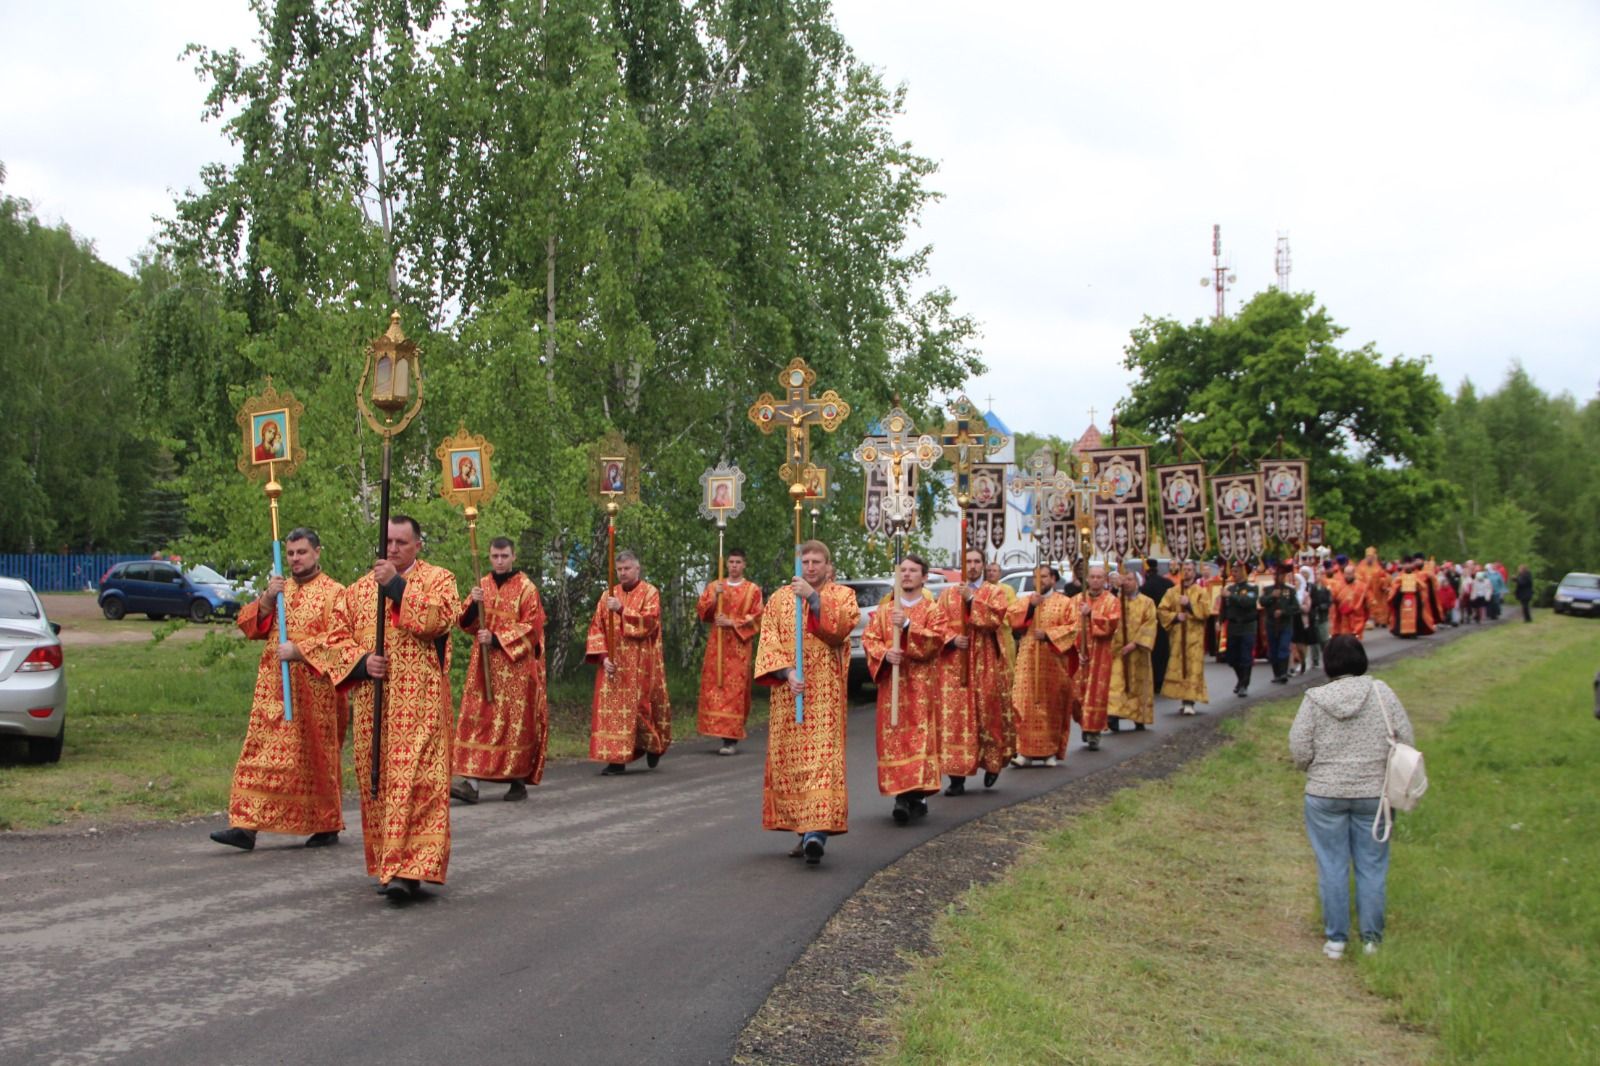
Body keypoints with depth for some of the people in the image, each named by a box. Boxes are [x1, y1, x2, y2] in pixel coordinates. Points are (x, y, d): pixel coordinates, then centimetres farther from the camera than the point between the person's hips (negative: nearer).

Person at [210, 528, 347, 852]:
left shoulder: (333, 592, -3)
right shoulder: (277, 589, 15)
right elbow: (249, 627, 9)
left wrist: (300, 650, -21)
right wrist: (266, 601, -7)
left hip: (313, 690, -5)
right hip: (273, 689, 5)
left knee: (315, 758, 4)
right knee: (260, 754, -1)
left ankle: (327, 825, 17)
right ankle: (246, 824, -2)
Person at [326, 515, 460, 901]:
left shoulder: (438, 579, 4)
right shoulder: (360, 588, 16)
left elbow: (439, 619, -14)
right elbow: (338, 636, 13)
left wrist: (396, 585, -15)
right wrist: (362, 660, -6)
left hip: (420, 704, -5)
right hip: (372, 702, 5)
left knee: (415, 779, -12)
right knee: (376, 781, 7)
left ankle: (409, 869, -14)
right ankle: (387, 864, 19)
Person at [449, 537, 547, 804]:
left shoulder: (526, 589, -2)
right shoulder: (482, 586, 11)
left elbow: (530, 628, -7)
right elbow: (466, 624, 8)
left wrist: (497, 639, -16)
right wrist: (474, 605, -12)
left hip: (515, 667, -4)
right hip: (484, 666, 4)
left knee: (515, 721, -1)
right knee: (478, 719, -4)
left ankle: (519, 781, 8)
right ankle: (471, 781, -8)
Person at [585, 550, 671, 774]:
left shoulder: (649, 593, -1)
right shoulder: (609, 595, 10)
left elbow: (649, 622, -15)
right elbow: (597, 627, 5)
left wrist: (622, 609, -23)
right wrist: (603, 656, -8)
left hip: (640, 664, -3)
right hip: (614, 663, 3)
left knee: (641, 705, 0)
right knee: (612, 707, -3)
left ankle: (653, 745, 26)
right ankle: (616, 758, -1)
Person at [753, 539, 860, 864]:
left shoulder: (842, 595, 7)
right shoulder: (779, 598, 13)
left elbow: (841, 628, -13)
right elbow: (768, 642, 3)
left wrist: (814, 599, -21)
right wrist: (787, 673, -12)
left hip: (825, 695, -3)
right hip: (788, 691, 3)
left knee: (822, 757, -14)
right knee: (789, 760, 3)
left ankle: (816, 831, -22)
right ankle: (809, 831, 12)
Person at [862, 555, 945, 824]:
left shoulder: (932, 610, 4)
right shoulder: (884, 609, 13)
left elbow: (936, 640, -11)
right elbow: (869, 638, 5)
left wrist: (907, 626, -22)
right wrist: (884, 653, -14)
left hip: (921, 684, -2)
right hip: (891, 683, 3)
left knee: (919, 737, -7)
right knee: (893, 737, -4)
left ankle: (916, 795, -6)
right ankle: (902, 795, -2)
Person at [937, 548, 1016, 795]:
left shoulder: (995, 592, 8)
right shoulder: (948, 594, 13)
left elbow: (995, 619, -9)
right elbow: (940, 624, 5)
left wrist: (972, 599, -15)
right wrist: (952, 639, -14)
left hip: (987, 663, -1)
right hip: (955, 665, 1)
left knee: (988, 713, 2)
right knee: (954, 716, -6)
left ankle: (992, 763, 24)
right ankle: (957, 777, -5)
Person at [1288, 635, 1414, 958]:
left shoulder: (1315, 699, -8)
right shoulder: (1381, 692, -6)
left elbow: (1299, 752, -8)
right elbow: (1406, 740, -3)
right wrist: (1385, 766, 13)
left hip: (1325, 795, -1)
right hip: (1374, 794, 1)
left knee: (1332, 867, 9)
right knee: (1372, 866, 12)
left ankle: (1335, 938, 16)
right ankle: (1372, 938, 19)